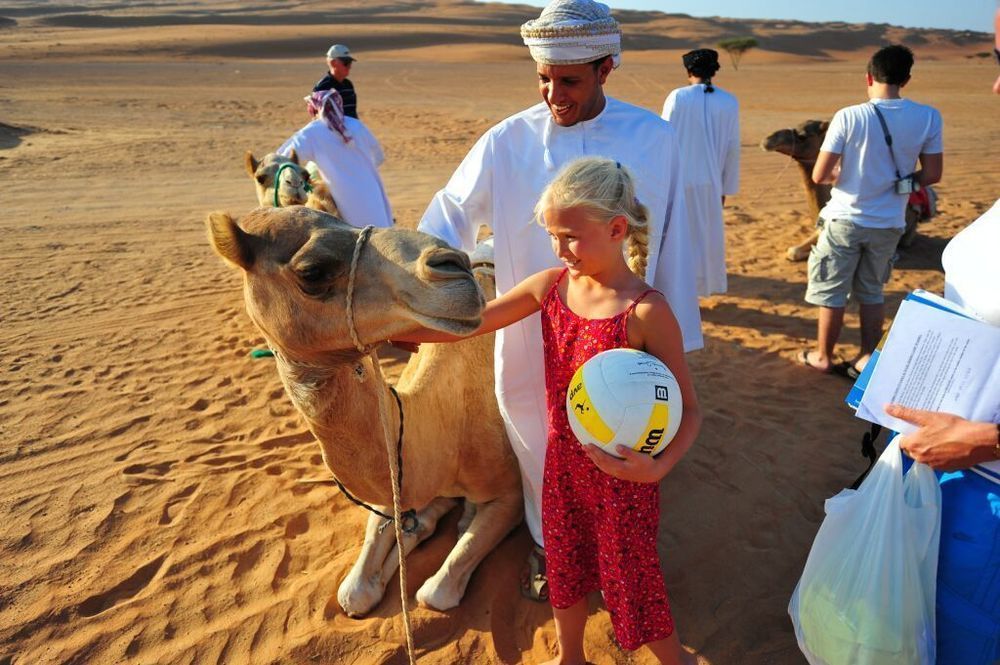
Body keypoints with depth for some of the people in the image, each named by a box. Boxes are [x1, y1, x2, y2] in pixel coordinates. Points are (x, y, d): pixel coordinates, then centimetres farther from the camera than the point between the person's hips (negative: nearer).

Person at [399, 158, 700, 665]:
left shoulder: (646, 311, -23)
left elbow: (689, 408, -17)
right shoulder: (549, 285, -7)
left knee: (632, 584, 12)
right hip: (563, 462, 5)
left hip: (623, 472, -5)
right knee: (564, 567, 23)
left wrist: (657, 467, -34)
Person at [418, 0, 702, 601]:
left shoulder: (653, 138, -6)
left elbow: (672, 240, -1)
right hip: (530, 343, 1)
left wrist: (675, 336, 3)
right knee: (540, 450, 18)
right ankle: (549, 546, 46)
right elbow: (452, 211, -2)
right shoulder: (509, 141, -8)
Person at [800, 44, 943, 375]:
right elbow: (932, 175, -1)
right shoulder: (928, 117, -6)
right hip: (889, 224, 3)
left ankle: (823, 357, 24)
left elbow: (819, 176, -15)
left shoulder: (849, 116, -15)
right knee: (872, 292, 18)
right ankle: (866, 359, 23)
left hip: (846, 220, -3)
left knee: (832, 293, 11)